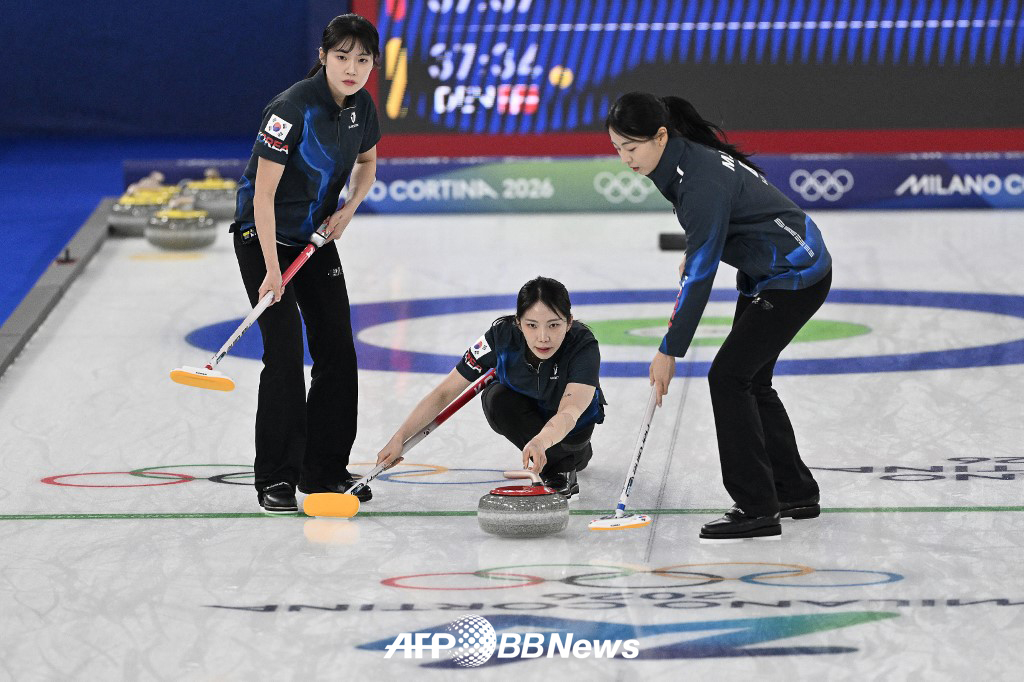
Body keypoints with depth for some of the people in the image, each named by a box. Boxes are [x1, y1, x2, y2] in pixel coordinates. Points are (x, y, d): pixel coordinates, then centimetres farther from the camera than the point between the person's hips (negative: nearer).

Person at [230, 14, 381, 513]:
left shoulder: (362, 108, -4)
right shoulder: (293, 108, -25)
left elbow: (366, 163, 17)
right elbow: (263, 194, -25)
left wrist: (349, 208, -3)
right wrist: (272, 270, -27)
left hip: (316, 236, 7)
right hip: (263, 235, -7)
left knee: (337, 351, 4)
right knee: (285, 352, -13)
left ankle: (324, 471, 15)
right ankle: (276, 480, -5)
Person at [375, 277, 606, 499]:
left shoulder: (583, 345, -38)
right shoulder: (502, 335, -32)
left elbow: (569, 414, -53)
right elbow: (445, 392, -26)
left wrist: (541, 441, -75)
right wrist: (399, 438, -34)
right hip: (524, 409, 1)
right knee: (496, 398, -32)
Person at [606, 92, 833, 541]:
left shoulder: (702, 182, -30)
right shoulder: (685, 155, -3)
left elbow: (701, 274, -27)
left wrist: (670, 351, -22)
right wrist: (694, 255, 18)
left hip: (797, 277, -10)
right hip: (764, 271, 10)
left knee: (728, 376, -14)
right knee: (750, 380, 14)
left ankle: (756, 510, -13)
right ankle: (795, 494, 25)